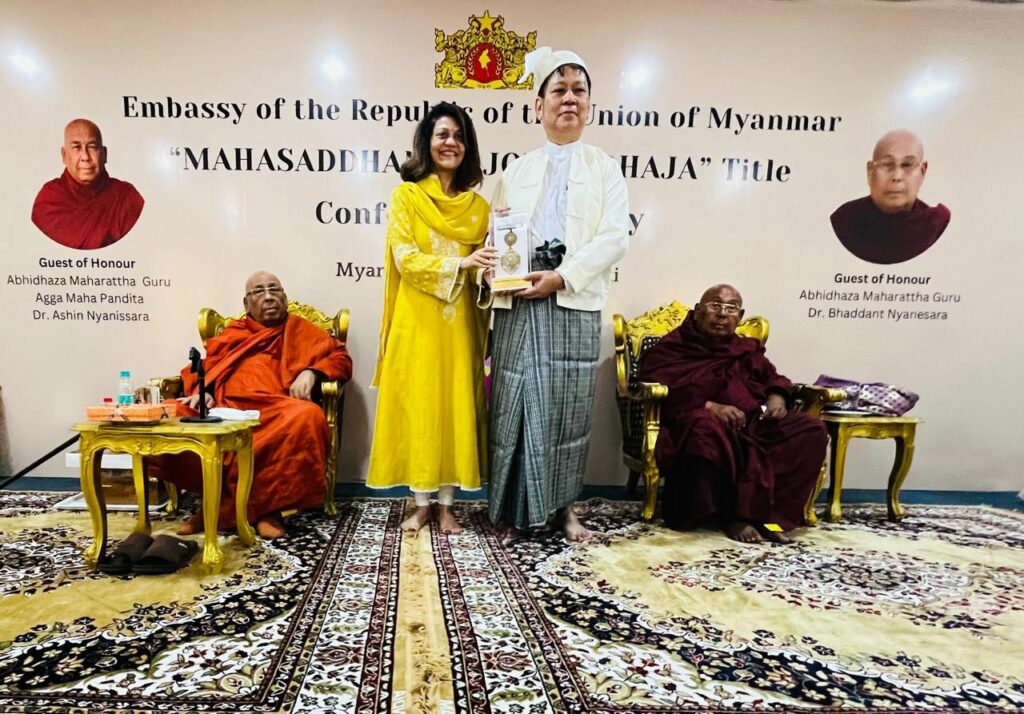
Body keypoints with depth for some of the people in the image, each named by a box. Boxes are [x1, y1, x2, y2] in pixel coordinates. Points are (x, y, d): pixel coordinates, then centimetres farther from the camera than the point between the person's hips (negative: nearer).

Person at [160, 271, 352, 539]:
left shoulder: (302, 330, 24)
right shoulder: (231, 333, 31)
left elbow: (341, 357, 15)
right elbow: (202, 366, 21)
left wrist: (311, 372, -5)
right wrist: (202, 391, -2)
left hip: (275, 408, -2)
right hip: (227, 408, 3)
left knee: (307, 417, -36)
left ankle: (225, 507, -23)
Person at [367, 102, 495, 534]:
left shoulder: (477, 205, 10)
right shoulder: (406, 195, 2)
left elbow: (485, 267, 11)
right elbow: (405, 259, -9)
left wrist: (488, 267, -12)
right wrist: (459, 263, -21)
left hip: (458, 322, 3)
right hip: (417, 320, -2)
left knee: (457, 408, 4)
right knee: (417, 407, 3)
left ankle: (447, 505, 17)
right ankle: (422, 503, 17)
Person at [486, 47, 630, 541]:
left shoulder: (605, 168, 13)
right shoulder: (515, 171, 19)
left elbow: (614, 237, -1)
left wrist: (563, 276, -13)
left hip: (575, 301, -1)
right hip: (519, 300, 2)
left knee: (568, 402, 1)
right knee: (516, 400, 0)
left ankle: (563, 506, 15)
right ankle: (514, 506, 13)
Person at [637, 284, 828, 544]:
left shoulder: (748, 349, 29)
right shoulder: (672, 347, 9)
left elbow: (773, 378, 27)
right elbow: (660, 389, -6)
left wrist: (777, 397, 0)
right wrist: (710, 407, -20)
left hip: (752, 420, 6)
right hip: (697, 418, -5)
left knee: (811, 430, -18)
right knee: (707, 429, -41)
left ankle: (769, 512, -20)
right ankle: (732, 514, -23)